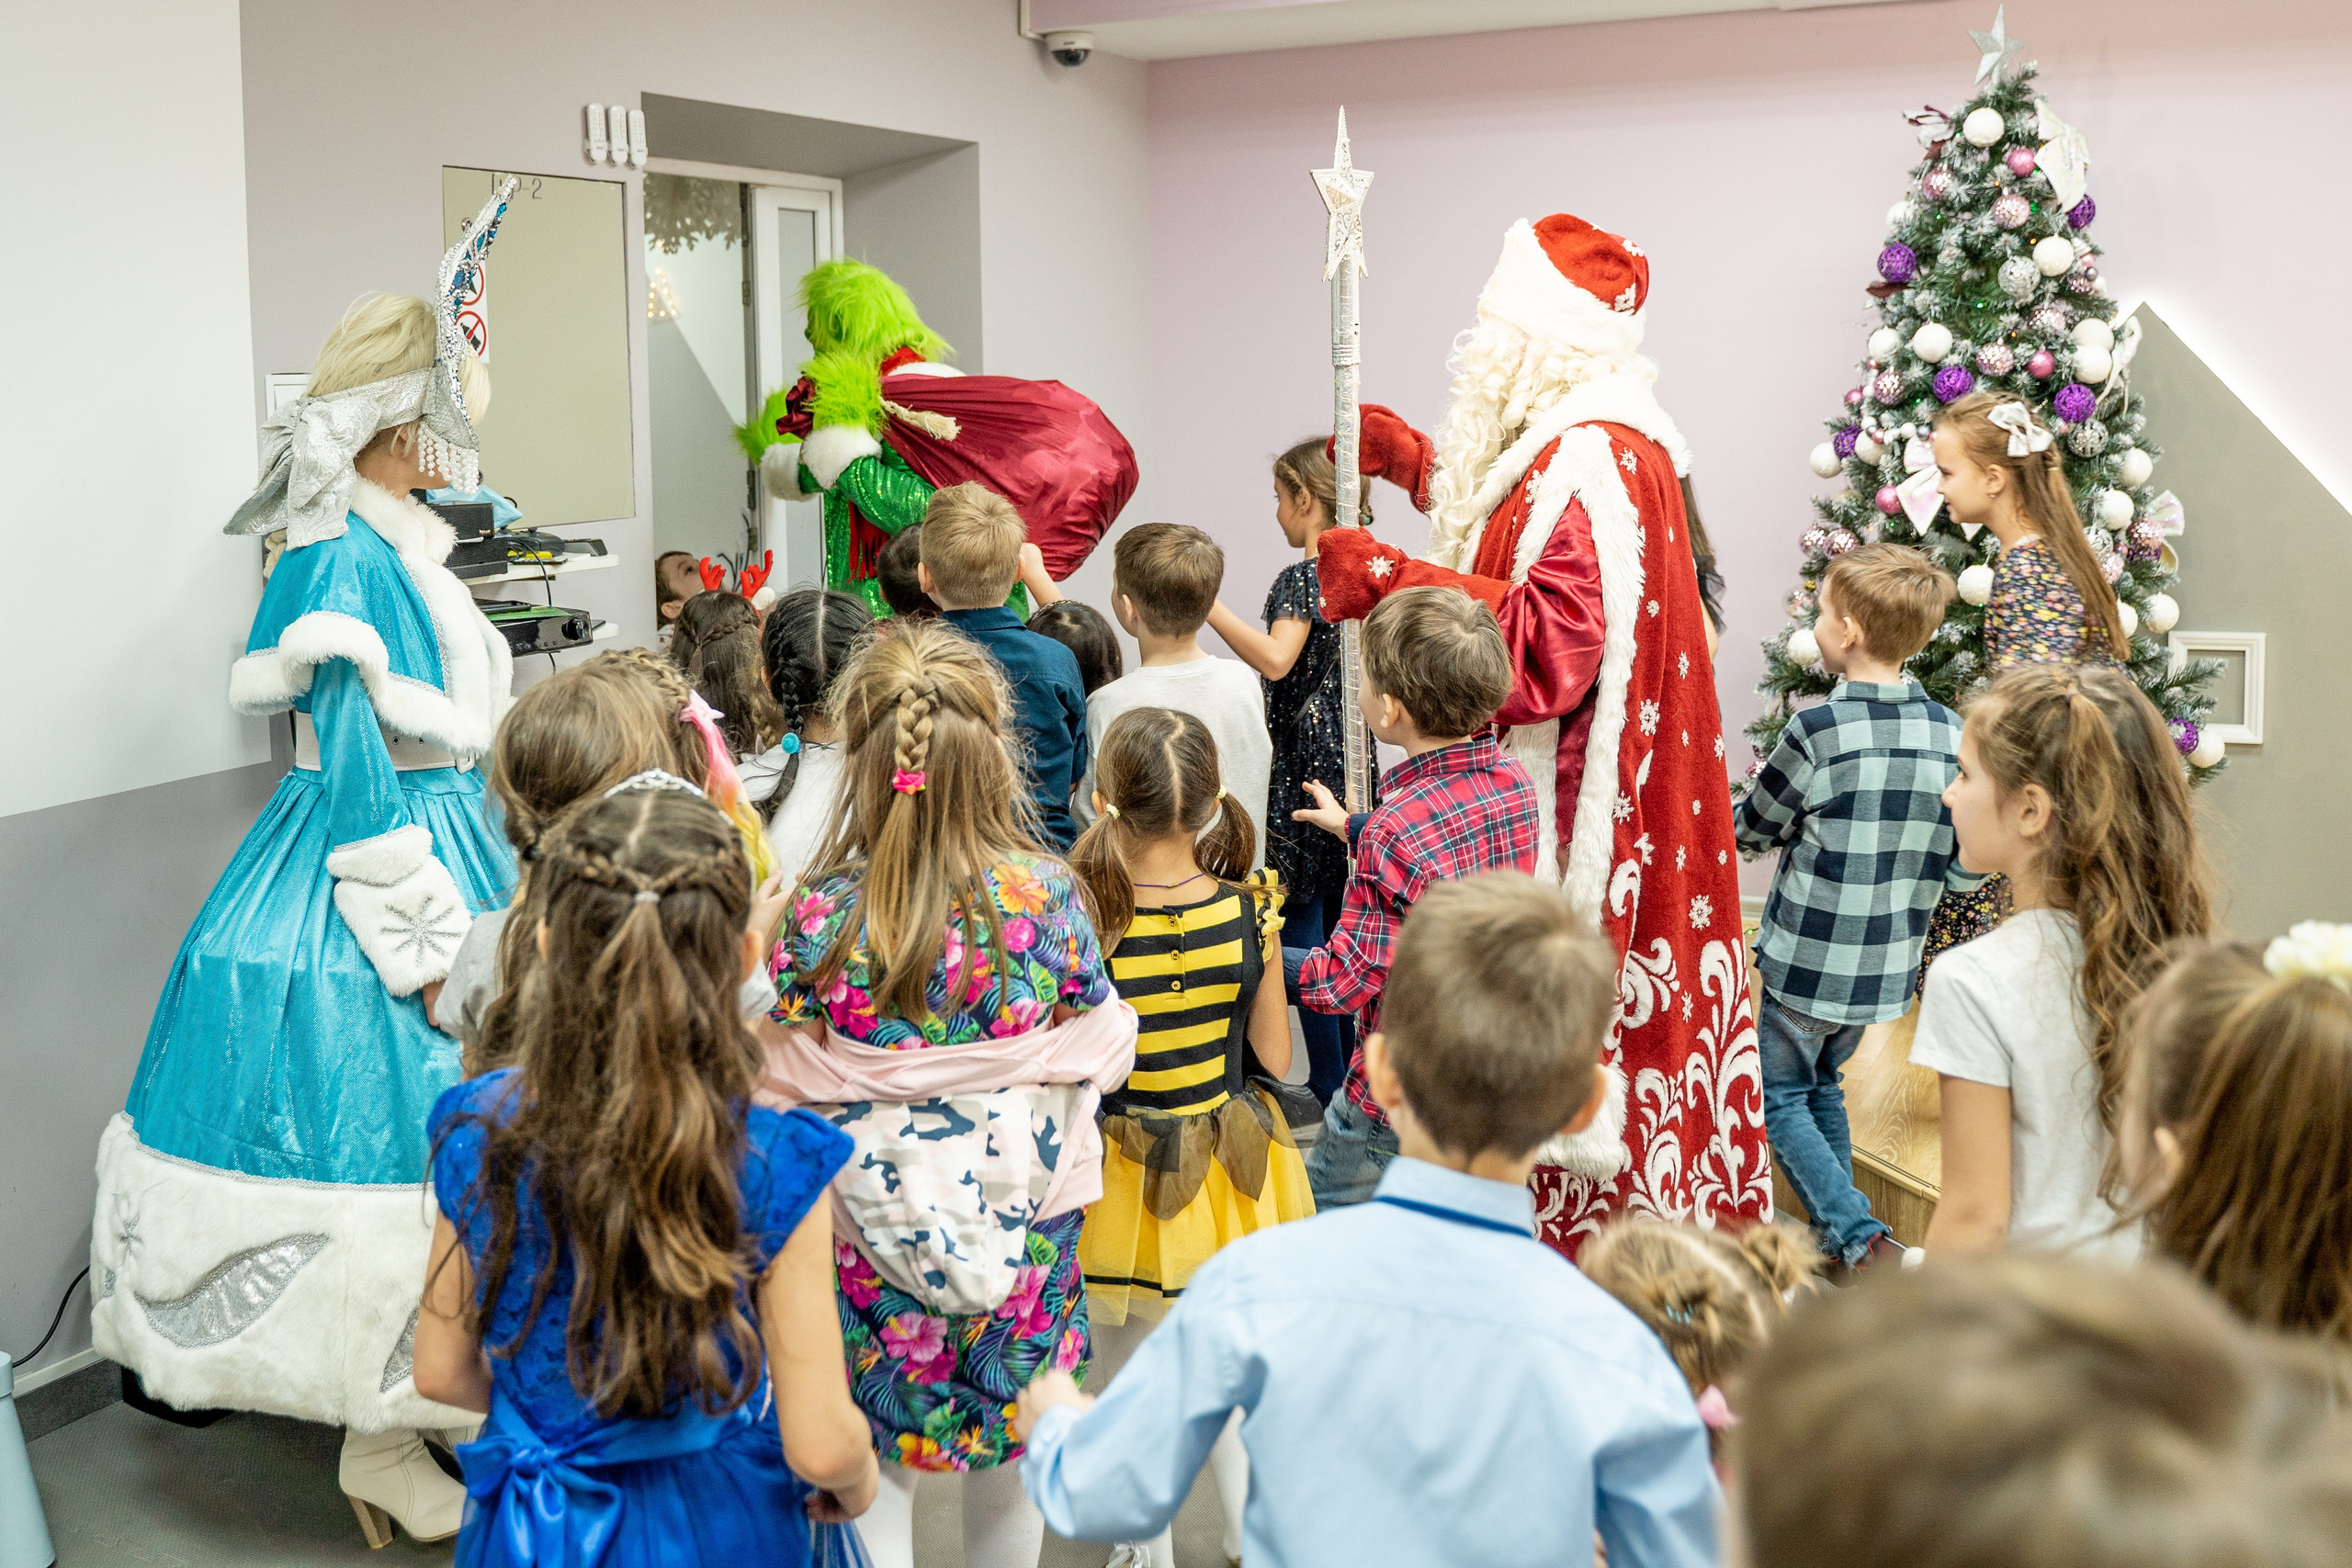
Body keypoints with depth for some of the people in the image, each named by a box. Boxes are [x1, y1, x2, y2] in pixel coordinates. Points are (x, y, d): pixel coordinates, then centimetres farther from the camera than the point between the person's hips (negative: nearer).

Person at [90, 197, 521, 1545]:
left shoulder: (406, 546, 9)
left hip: (447, 850, 10)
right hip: (371, 886, -10)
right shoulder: (345, 563, -19)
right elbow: (356, 772, -21)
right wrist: (429, 946, -19)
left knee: (448, 1134, 17)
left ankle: (434, 1391, 31)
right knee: (381, 1128, 0)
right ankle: (382, 1447, 14)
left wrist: (489, 893, 21)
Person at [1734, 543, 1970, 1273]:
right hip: (1887, 966, 6)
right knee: (1823, 1086, 24)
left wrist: (1801, 821, 17)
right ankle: (1836, 1237, 27)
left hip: (1807, 963, -6)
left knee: (1779, 1096, 10)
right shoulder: (1950, 733, -3)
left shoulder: (1818, 730, -19)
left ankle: (1859, 1238, -2)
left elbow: (1751, 830, -5)